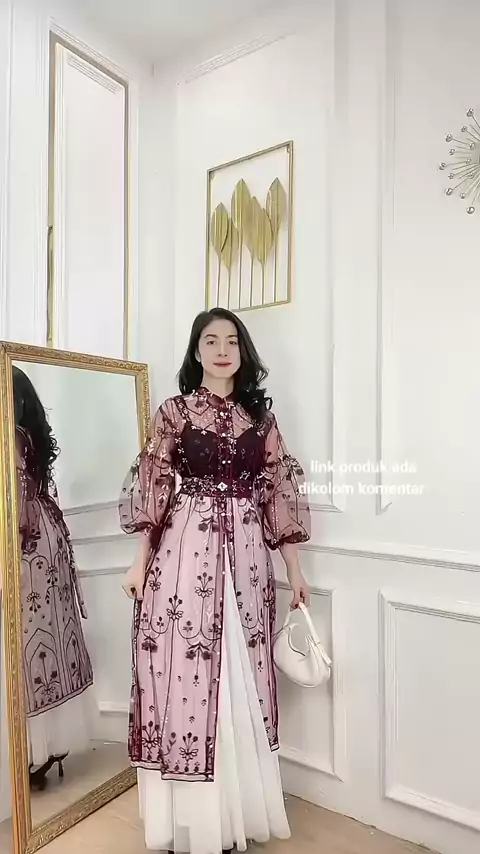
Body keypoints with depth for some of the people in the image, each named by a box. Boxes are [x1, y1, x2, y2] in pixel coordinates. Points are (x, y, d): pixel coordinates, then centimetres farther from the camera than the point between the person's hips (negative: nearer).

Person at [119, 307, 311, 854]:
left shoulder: (260, 416, 7)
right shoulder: (174, 412, 1)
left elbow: (278, 493, 6)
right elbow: (154, 489, 1)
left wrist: (294, 570, 6)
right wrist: (142, 561, -2)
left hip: (246, 557, 3)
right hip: (185, 552, -2)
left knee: (241, 679, 13)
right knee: (185, 671, 5)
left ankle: (239, 809, 35)